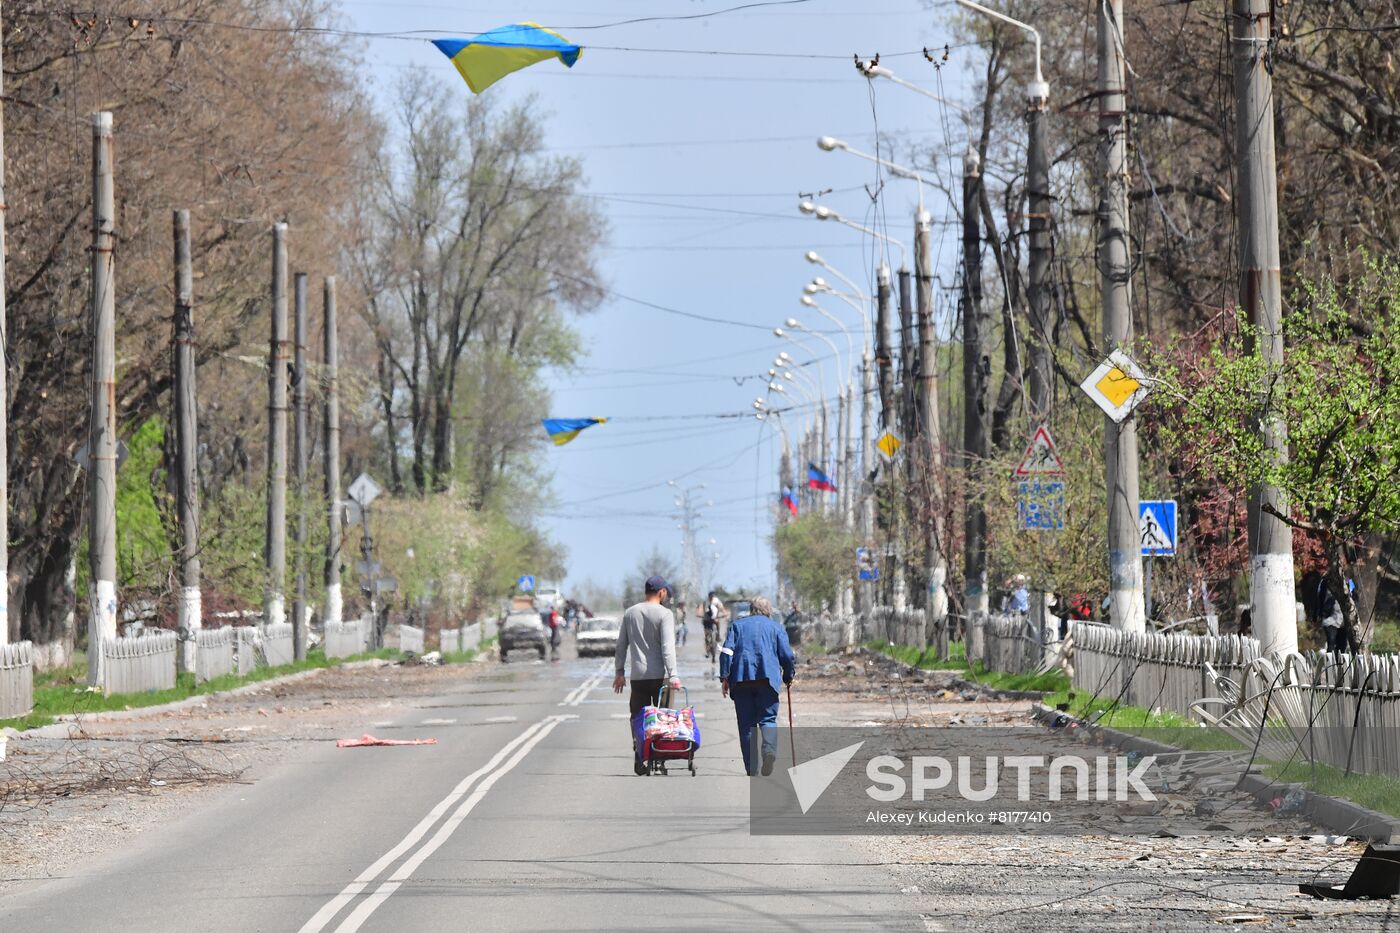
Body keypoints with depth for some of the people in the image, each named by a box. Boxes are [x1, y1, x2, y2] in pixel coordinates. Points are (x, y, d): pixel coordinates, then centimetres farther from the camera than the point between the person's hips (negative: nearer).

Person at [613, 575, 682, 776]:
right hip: (659, 675, -4)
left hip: (637, 676, 4)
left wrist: (620, 671, 21)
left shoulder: (630, 614, 10)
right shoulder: (664, 614, -6)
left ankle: (639, 759, -4)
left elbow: (621, 645, 14)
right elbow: (668, 647, -13)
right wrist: (673, 675, -16)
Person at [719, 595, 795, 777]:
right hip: (767, 678, -1)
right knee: (768, 718, 2)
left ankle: (751, 769, 2)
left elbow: (727, 651, 4)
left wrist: (724, 677, 3)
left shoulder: (737, 624, 17)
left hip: (741, 678, 1)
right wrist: (788, 676, 20)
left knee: (746, 723, 4)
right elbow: (786, 655, 6)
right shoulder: (776, 627, 15)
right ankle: (769, 748, -28)